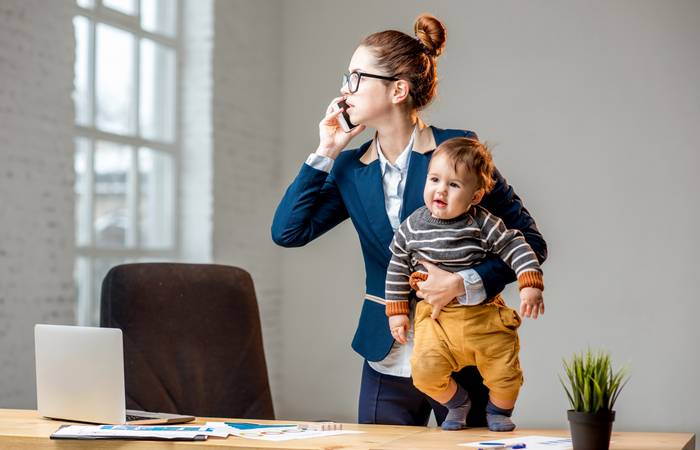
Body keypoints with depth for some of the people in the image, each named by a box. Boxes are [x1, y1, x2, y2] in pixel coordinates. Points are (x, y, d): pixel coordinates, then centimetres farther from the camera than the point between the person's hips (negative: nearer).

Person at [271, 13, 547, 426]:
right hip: (387, 362, 4)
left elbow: (530, 242, -8)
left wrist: (463, 285, -21)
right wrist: (325, 153, -2)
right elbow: (288, 231, -2)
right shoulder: (351, 168, 5)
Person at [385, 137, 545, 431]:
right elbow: (397, 268, 8)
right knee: (425, 371, -19)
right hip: (436, 317, 1)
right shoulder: (412, 228, -2)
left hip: (484, 316, -1)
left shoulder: (483, 224, -9)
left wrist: (531, 286, -18)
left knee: (505, 375, 0)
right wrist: (397, 311, 9)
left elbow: (516, 248, -6)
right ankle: (458, 403, 15)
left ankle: (498, 412, 37)